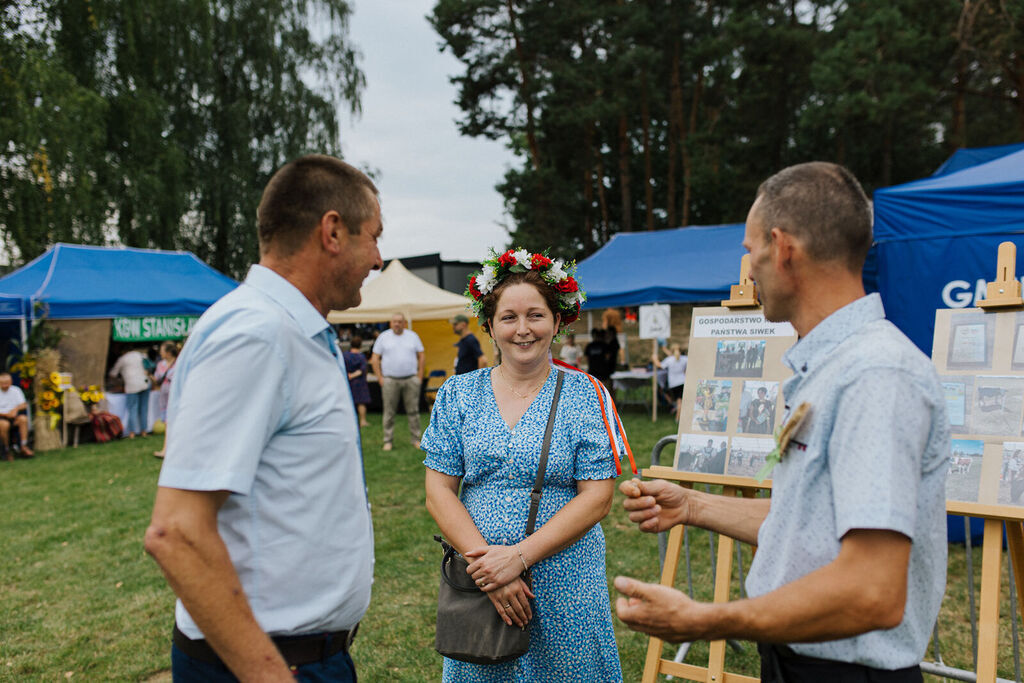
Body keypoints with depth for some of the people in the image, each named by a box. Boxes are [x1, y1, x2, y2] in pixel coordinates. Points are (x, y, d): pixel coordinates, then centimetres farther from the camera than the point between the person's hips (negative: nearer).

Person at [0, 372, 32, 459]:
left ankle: (24, 446, -26)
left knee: (23, 418, -30)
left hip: (14, 415, 2)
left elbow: (24, 404, 0)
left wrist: (16, 409, -20)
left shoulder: (16, 390, 6)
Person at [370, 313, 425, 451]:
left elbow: (421, 356, 11)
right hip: (390, 380, -1)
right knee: (389, 412, 0)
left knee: (413, 411, 3)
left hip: (411, 379, 1)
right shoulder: (383, 337, 5)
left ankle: (416, 439, 10)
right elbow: (374, 359, 4)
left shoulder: (412, 336, 9)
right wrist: (380, 378, -3)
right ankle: (388, 441, 8)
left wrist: (419, 376, 3)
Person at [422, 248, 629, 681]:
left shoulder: (586, 396, -3)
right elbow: (439, 492, -1)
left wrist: (519, 556, -17)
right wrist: (486, 559, -15)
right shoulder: (457, 395, 2)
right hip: (477, 580, 2)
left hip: (564, 581, -1)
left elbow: (597, 498, -8)